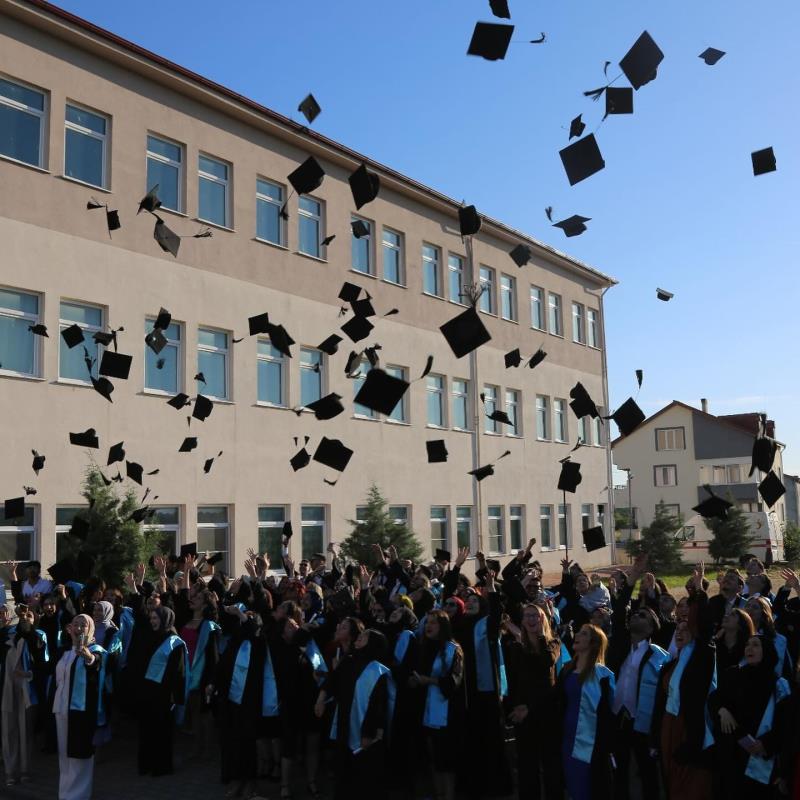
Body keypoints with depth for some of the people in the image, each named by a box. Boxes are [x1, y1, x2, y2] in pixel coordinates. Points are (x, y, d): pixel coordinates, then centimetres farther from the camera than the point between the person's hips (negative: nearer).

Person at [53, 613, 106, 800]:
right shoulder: (67, 653, 13)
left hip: (82, 708, -7)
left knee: (79, 754, -5)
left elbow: (95, 660, -35)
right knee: (65, 754, 15)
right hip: (62, 707, 7)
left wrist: (87, 655, -55)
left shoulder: (94, 649, -9)